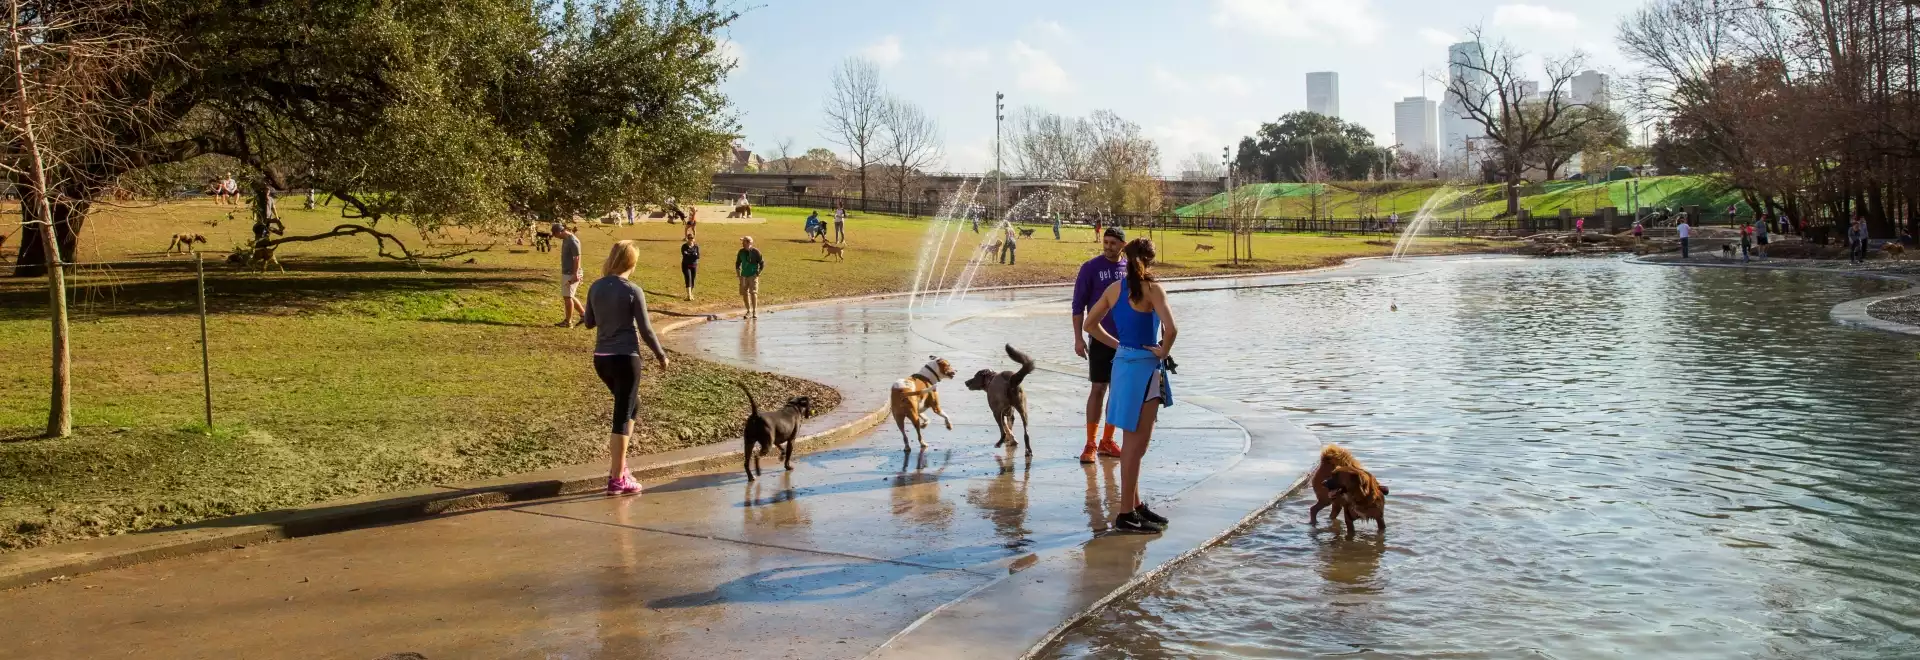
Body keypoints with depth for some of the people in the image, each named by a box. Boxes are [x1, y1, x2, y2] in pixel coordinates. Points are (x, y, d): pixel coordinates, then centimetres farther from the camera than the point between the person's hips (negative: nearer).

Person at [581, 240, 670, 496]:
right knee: (622, 415, 0)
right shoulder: (633, 291, -12)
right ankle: (617, 479, 2)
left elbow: (589, 323, 15)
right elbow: (645, 329, -9)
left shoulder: (595, 287, 3)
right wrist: (661, 355, 5)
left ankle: (618, 464, 26)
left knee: (631, 405, 25)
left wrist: (583, 315, 37)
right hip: (625, 358, -6)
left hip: (601, 358, 6)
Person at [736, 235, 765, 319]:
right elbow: (738, 263, 18)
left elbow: (762, 263, -4)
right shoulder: (741, 252, 4)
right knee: (744, 293, 4)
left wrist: (758, 273, -9)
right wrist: (738, 272, 7)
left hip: (753, 275, -5)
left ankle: (755, 312, -8)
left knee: (753, 293, -12)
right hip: (744, 276, 5)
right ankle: (749, 311, 16)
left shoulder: (755, 252, -8)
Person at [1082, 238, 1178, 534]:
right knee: (1136, 445, -1)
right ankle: (1126, 515, 4)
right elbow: (1171, 329, -28)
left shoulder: (1115, 288, 5)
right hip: (1144, 367, -8)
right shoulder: (1151, 289, -16)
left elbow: (1091, 324, 12)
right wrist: (1163, 352, -11)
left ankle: (1135, 504, 29)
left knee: (1132, 443, 18)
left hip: (1123, 362, 8)